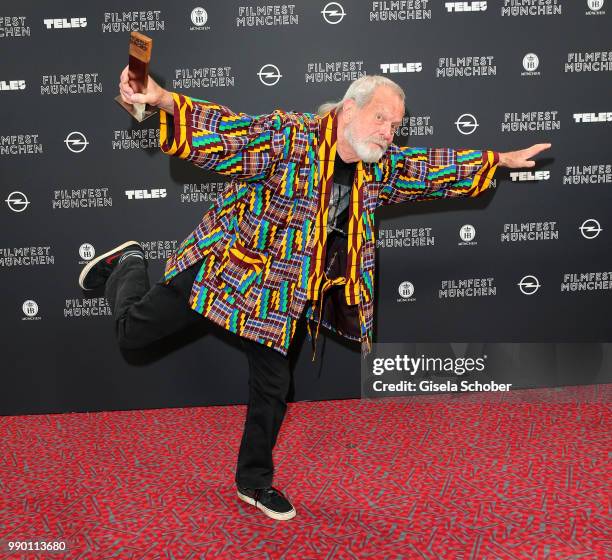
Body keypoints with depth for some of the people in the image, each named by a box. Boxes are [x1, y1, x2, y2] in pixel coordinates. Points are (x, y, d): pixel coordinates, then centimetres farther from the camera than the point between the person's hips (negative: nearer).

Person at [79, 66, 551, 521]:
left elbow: (432, 167, 13)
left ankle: (255, 480, 32)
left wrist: (499, 160, 17)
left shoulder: (381, 165, 0)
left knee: (274, 387, 11)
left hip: (281, 294, 6)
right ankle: (128, 266, 33)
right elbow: (223, 134, -32)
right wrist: (163, 101, -48)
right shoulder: (288, 136, -22)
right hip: (226, 261, -5)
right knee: (134, 332, -1)